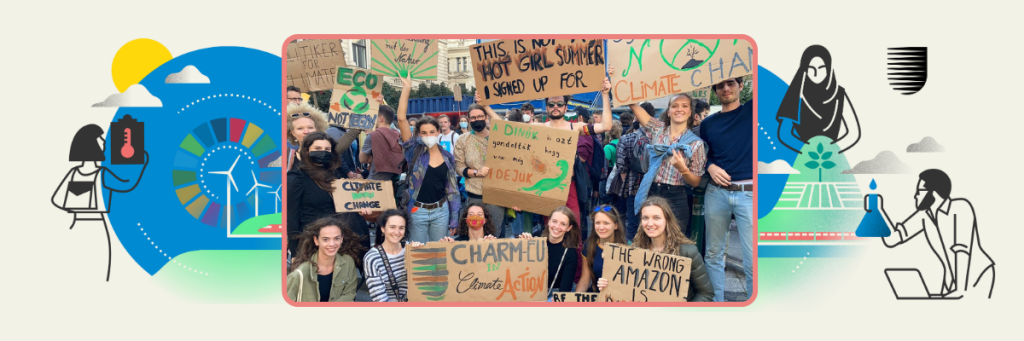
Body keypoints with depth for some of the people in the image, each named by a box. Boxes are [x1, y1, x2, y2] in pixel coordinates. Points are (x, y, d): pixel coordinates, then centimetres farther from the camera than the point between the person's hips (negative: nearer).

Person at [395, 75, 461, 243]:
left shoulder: (447, 157, 4)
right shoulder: (414, 150, -4)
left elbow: (453, 190, 8)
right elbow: (401, 119, -15)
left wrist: (454, 220, 5)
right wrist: (407, 87, -17)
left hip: (441, 211, 2)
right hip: (417, 211, -2)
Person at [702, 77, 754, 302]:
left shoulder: (751, 110, 4)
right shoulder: (708, 123, 13)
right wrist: (711, 167, -2)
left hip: (748, 193, -3)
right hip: (716, 193, 3)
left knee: (752, 260, -6)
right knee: (714, 254, 8)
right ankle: (716, 301, 19)